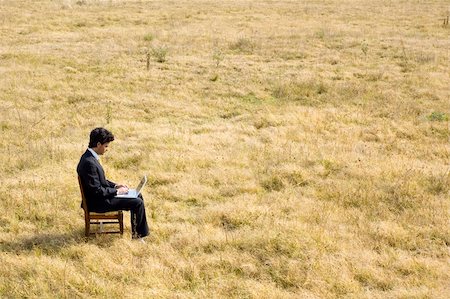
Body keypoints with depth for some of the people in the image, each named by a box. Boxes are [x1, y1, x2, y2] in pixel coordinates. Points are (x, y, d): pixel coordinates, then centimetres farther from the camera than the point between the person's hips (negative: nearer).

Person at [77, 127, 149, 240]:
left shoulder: (90, 157, 5)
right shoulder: (89, 163, -27)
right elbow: (97, 190, -25)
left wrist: (115, 185, 7)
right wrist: (117, 191, -14)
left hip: (101, 196, 10)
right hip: (98, 203, -10)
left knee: (138, 196, 14)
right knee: (138, 203, -11)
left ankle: (141, 230, 21)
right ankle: (137, 234, 7)